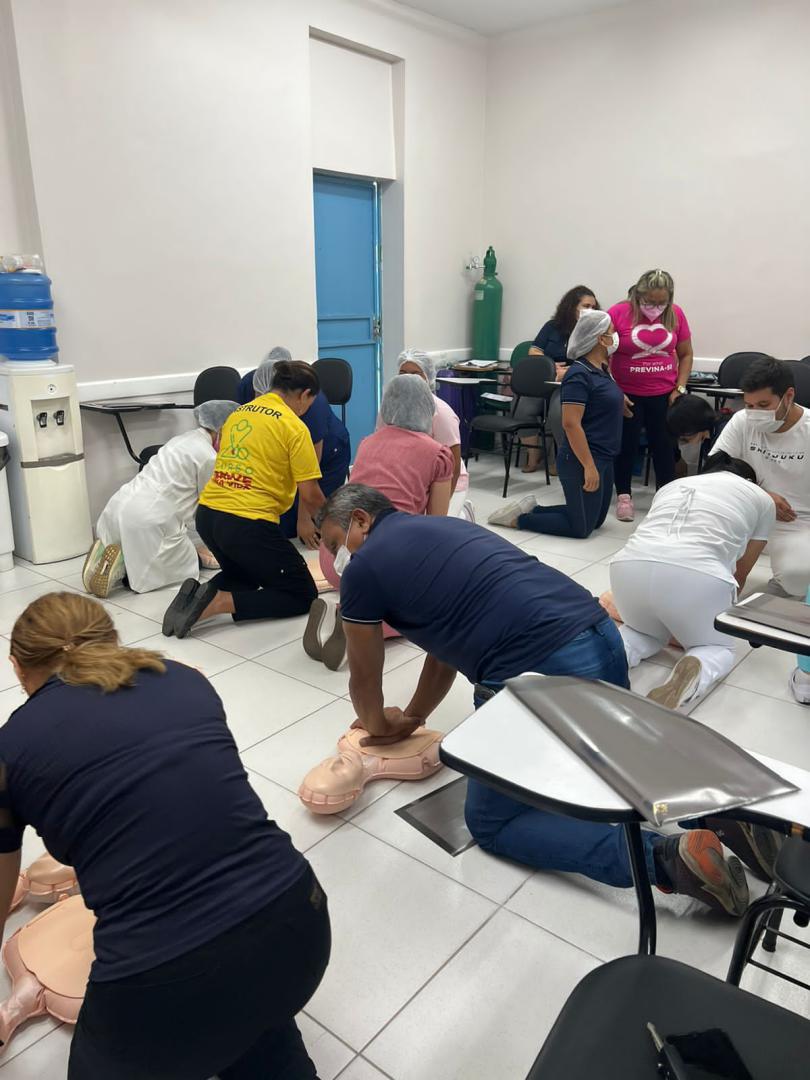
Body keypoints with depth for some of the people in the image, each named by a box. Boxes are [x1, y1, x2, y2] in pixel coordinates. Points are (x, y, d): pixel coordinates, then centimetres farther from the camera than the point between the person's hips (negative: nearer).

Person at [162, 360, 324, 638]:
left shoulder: (239, 412, 16)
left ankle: (202, 594, 3)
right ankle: (217, 604, -10)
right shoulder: (294, 427, -6)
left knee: (245, 574, 35)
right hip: (247, 523, -8)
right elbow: (310, 495, -9)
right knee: (303, 595, 9)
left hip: (208, 514, 8)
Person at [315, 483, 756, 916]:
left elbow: (364, 677, 17)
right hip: (602, 637, 9)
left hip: (543, 674, -8)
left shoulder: (364, 567, 4)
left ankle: (662, 858, -5)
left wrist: (378, 726, 38)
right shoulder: (439, 529, 27)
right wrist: (410, 718, 44)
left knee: (491, 823, 12)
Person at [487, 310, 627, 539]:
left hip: (604, 459, 10)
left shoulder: (602, 370, 10)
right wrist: (588, 466, -26)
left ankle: (532, 509, 22)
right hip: (582, 461, -10)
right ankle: (518, 518, 7)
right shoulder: (578, 375, -18)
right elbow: (571, 423, -24)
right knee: (581, 527, -3)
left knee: (596, 519, 17)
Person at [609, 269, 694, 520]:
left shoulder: (675, 314, -2)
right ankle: (624, 496, 20)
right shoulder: (618, 314, -12)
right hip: (627, 395, -2)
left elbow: (685, 354, 9)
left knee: (664, 445, 9)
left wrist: (680, 388, -1)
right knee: (627, 444, 6)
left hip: (664, 394, 3)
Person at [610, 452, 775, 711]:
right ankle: (694, 671, -8)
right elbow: (740, 574, 31)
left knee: (647, 633, 33)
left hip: (629, 567, 3)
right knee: (718, 647, 25)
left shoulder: (672, 486, 34)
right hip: (697, 575, -3)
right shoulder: (762, 498, 27)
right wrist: (722, 608, 52)